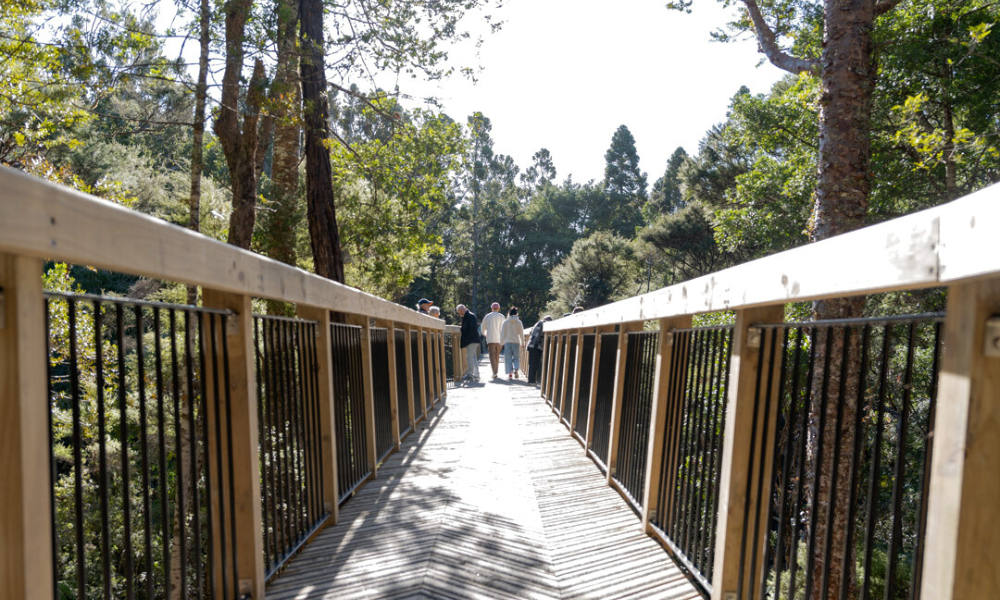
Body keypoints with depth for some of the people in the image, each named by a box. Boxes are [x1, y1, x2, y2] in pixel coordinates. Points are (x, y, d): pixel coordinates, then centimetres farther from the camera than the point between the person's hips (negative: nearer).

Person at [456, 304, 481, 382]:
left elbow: (473, 329, -18)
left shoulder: (471, 316, -10)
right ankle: (476, 375, 14)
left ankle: (470, 374, -9)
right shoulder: (464, 317, 19)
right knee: (474, 358, 11)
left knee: (470, 357, -11)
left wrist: (467, 338, -18)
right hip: (471, 340, 10)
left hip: (472, 340, -10)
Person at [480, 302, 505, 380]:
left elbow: (483, 329, 15)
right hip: (499, 339, 1)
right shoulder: (501, 316, 4)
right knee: (497, 356, 13)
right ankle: (496, 371, 15)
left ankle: (494, 372, -24)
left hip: (491, 339, -1)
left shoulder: (487, 316, 8)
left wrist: (485, 334, 37)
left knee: (492, 356, -7)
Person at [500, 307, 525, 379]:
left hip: (507, 342, -1)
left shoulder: (505, 322, -1)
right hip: (516, 342, 1)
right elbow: (521, 333, 7)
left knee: (508, 358, 4)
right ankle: (516, 369, -13)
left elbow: (503, 333, 1)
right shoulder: (518, 322, 2)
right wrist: (522, 342, 16)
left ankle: (510, 373, -2)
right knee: (516, 358, 9)